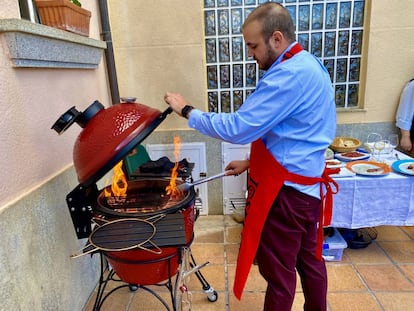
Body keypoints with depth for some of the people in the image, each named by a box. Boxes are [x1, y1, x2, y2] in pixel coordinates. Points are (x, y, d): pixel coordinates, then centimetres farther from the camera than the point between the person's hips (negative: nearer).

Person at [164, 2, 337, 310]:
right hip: (307, 185, 10)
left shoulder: (290, 74, -22)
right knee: (309, 259, 23)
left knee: (279, 272, 8)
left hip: (285, 191, -10)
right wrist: (252, 162, 14)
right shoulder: (308, 66, 12)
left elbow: (237, 128, -26)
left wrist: (187, 110, -13)